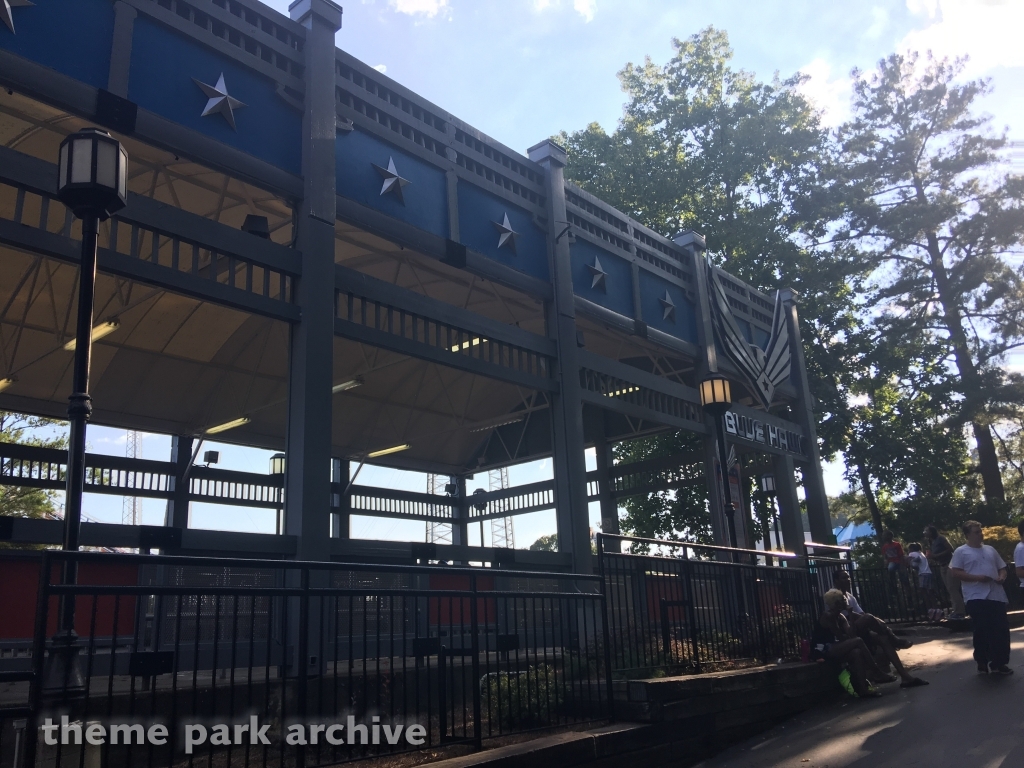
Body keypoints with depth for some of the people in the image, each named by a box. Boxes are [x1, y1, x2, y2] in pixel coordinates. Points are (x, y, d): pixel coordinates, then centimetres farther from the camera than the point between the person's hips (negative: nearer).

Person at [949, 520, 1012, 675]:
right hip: (976, 597, -5)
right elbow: (955, 572, -9)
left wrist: (1002, 577, -1)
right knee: (982, 631, -3)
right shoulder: (961, 552, -1)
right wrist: (977, 577, -18)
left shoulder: (990, 550, 18)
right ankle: (983, 663, 9)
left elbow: (1002, 568, 22)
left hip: (997, 596, 5)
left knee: (1002, 630, 4)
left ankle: (999, 663, 14)